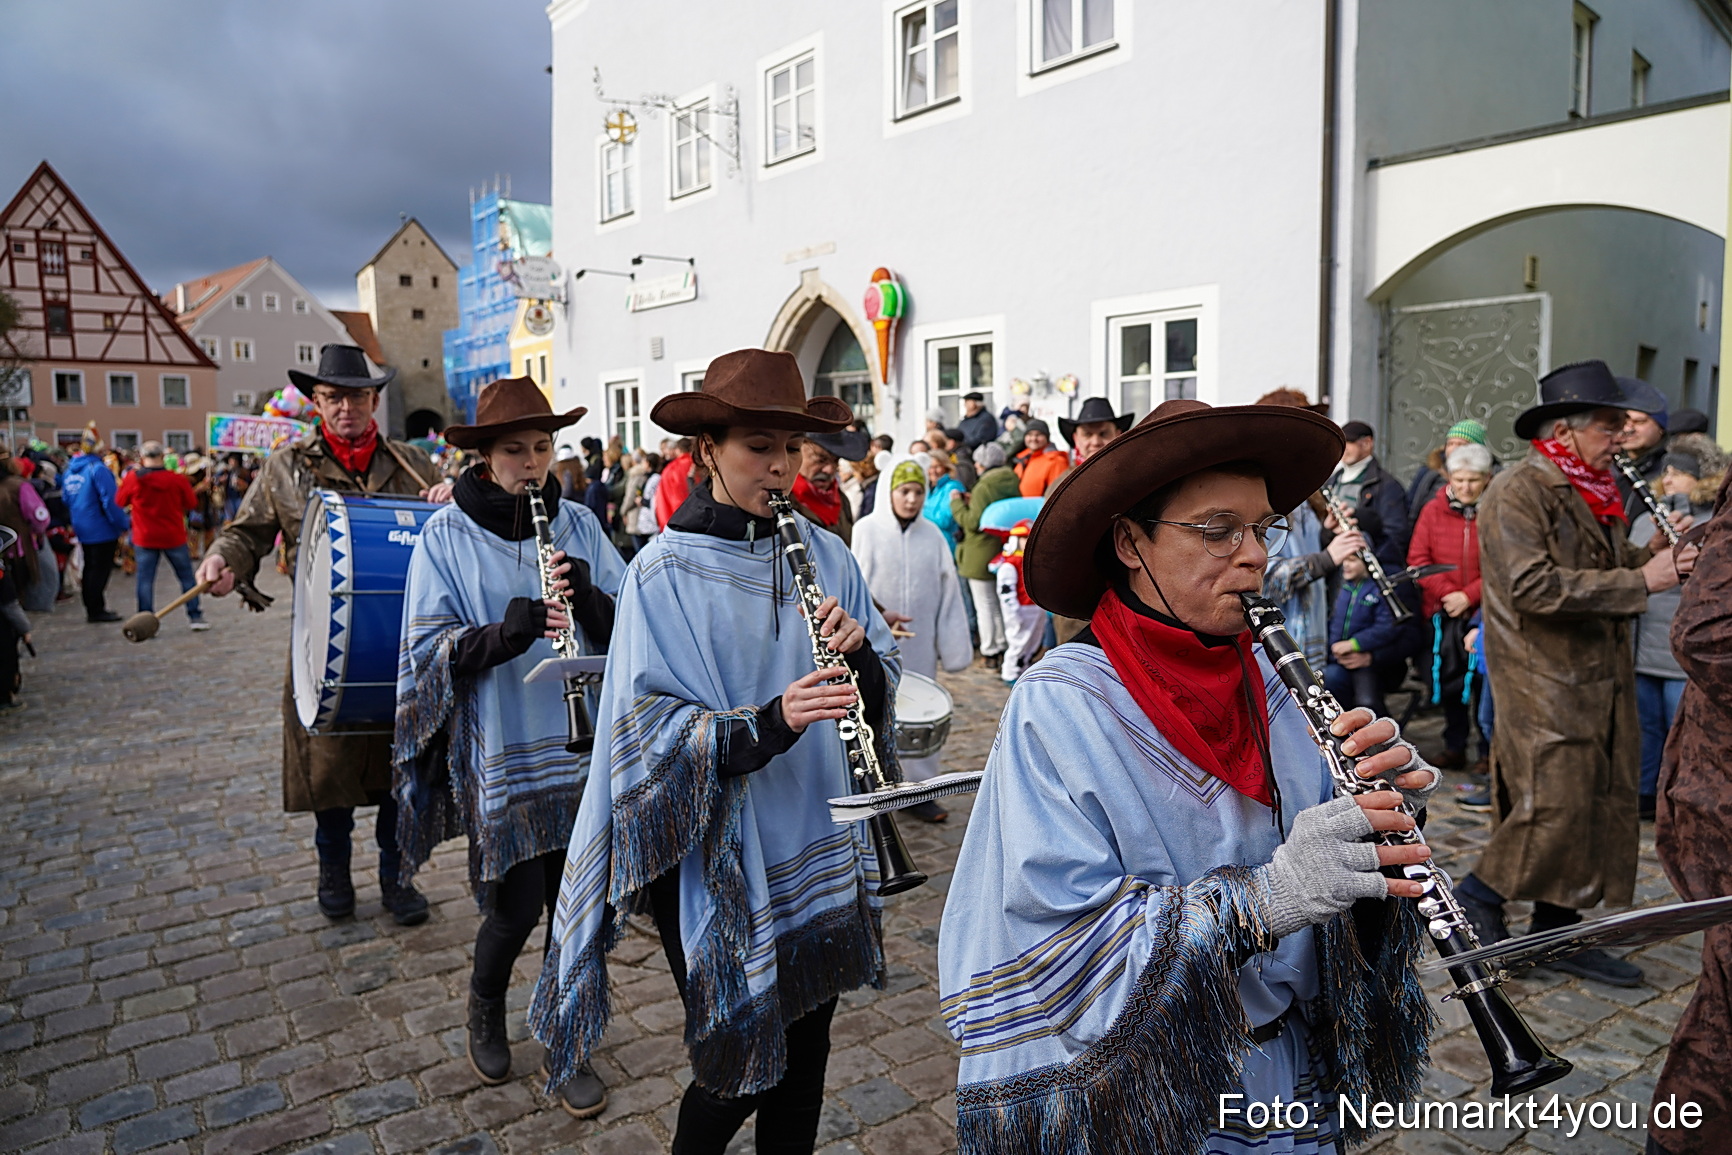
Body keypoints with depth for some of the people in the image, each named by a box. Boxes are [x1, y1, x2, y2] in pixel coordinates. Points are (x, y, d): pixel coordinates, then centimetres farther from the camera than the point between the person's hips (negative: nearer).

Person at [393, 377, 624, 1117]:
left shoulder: (577, 524, 3)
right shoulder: (447, 535, -3)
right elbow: (429, 648, -8)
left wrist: (592, 597, -21)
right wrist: (502, 634, -26)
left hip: (582, 744, 3)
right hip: (498, 751, -2)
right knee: (518, 906, 3)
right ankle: (485, 1007, 36)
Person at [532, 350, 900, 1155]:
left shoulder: (825, 554, 2)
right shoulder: (665, 573, -11)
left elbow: (880, 691, 4)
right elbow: (649, 727, -17)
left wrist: (859, 652, -18)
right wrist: (765, 724, -31)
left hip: (823, 853, 4)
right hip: (719, 860, -4)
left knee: (807, 1056, 17)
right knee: (741, 1066, 8)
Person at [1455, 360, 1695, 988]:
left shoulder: (1590, 492, 15)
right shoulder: (1518, 491, -14)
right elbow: (1533, 586, -24)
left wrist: (1661, 557, 4)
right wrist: (1638, 581, -20)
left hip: (1599, 677, 9)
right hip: (1543, 679, -9)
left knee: (1604, 803, 11)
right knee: (1557, 805, -8)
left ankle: (1557, 929, 23)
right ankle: (1479, 896, 13)